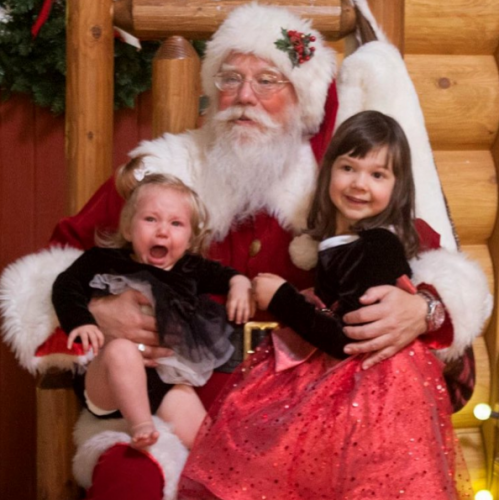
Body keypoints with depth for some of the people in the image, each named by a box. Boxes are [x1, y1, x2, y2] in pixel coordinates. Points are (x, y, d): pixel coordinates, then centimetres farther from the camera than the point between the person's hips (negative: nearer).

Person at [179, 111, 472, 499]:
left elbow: (345, 339, -22)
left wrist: (281, 298, -13)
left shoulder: (380, 248, -19)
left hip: (368, 384, -8)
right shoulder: (335, 238, 7)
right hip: (334, 371, 8)